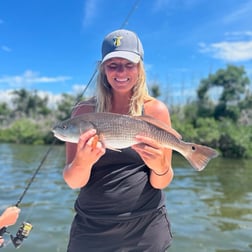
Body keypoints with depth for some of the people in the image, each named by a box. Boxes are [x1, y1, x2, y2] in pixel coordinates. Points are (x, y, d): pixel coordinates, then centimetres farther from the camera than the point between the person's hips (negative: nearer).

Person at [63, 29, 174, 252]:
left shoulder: (156, 110, -7)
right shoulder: (85, 112, -6)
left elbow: (161, 183, -4)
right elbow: (73, 182, -7)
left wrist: (160, 166, -25)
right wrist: (82, 162, -28)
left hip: (146, 226, 0)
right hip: (91, 227, 1)